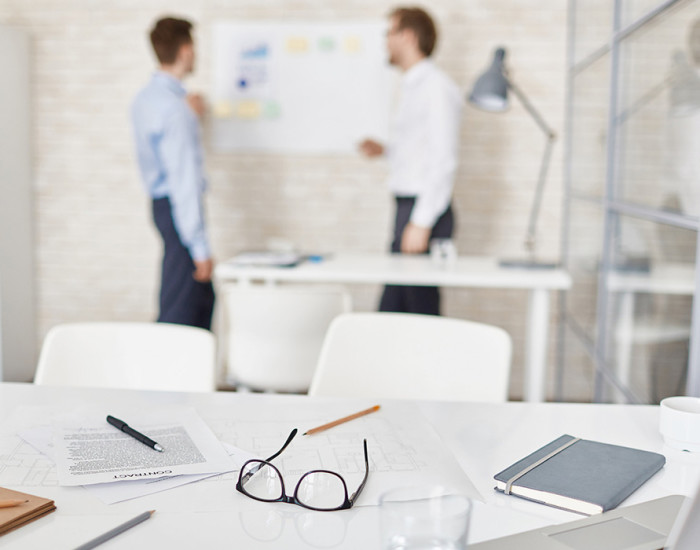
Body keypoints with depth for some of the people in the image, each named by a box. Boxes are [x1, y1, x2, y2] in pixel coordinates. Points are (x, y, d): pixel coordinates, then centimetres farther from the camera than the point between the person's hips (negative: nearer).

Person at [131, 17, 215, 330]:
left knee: (203, 298, 19)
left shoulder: (145, 98, 10)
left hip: (161, 204, 10)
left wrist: (189, 117, 21)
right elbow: (184, 178, -22)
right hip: (179, 209, -10)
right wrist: (200, 247, -21)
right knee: (179, 309, -3)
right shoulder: (174, 107, -19)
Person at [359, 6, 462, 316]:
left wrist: (421, 223, -21)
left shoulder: (436, 87, -12)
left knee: (422, 310, -5)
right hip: (407, 207, 10)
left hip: (425, 209, -9)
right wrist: (385, 151, 16)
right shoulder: (412, 87, 18)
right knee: (391, 309, 11)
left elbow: (443, 160, -18)